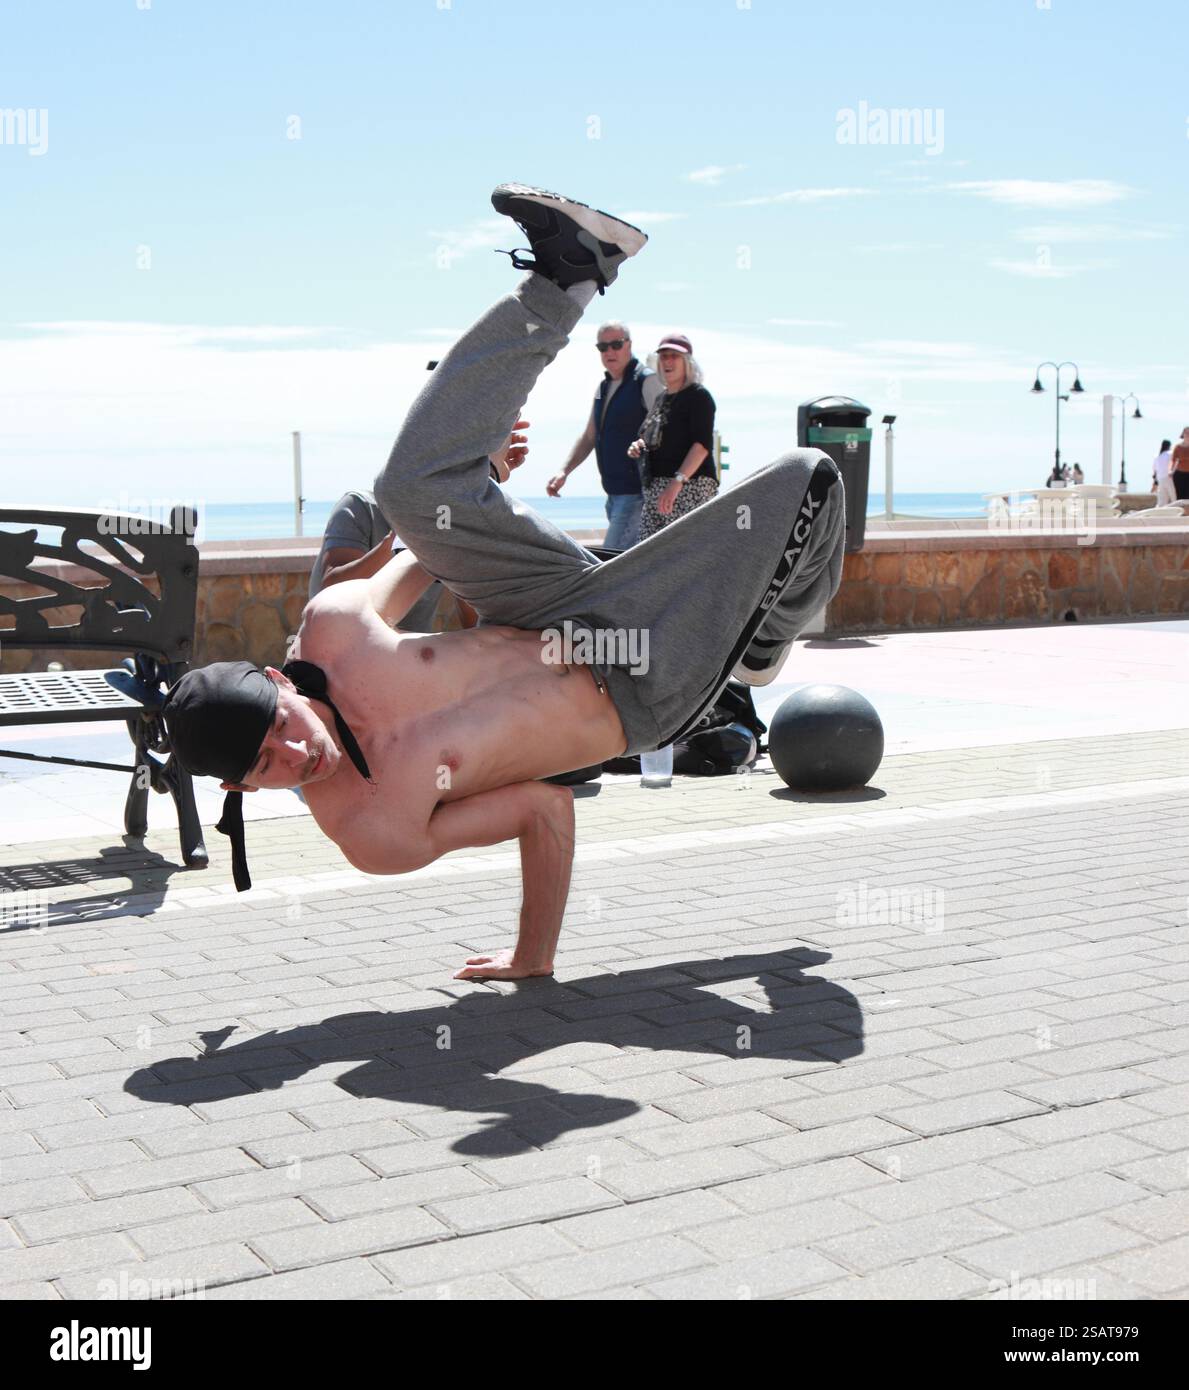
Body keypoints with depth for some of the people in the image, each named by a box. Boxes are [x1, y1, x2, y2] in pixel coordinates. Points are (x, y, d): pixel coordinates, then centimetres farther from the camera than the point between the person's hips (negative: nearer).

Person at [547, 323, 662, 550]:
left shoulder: (647, 381, -9)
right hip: (614, 494, 8)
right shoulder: (603, 387, 17)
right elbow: (589, 437, 22)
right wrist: (564, 472, 11)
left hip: (637, 491, -8)